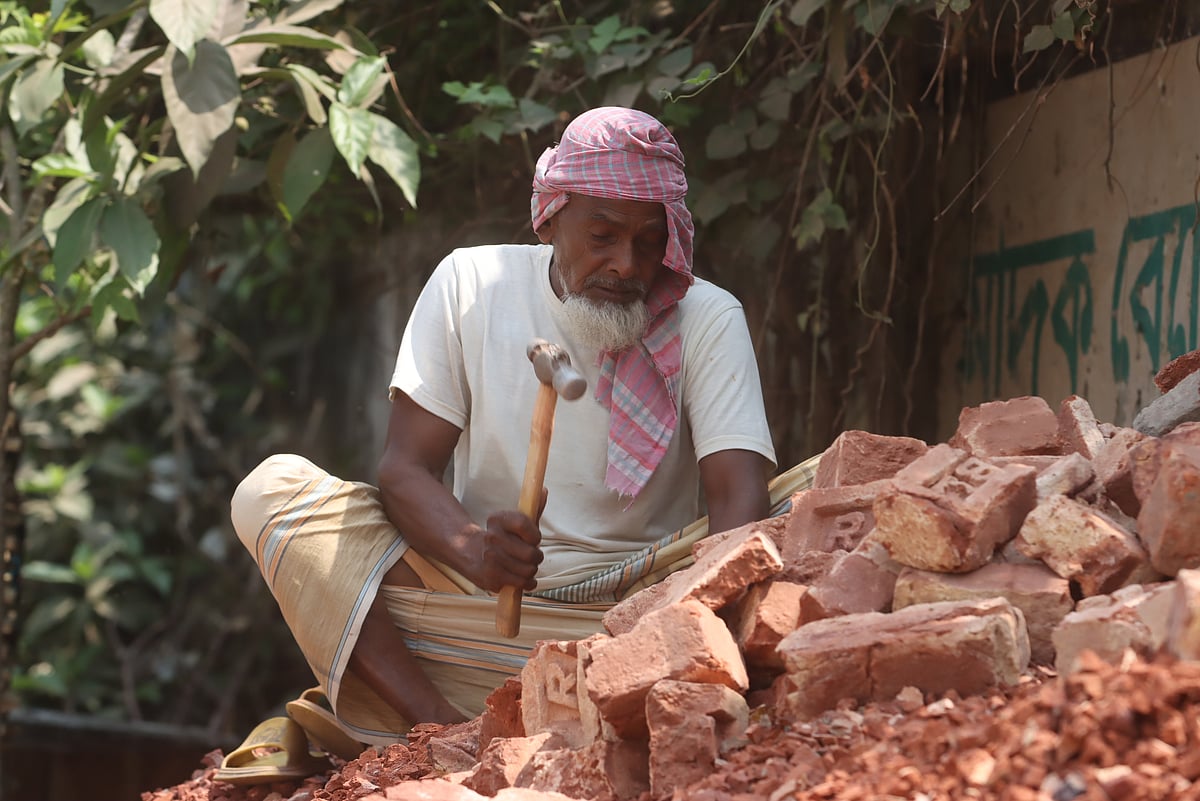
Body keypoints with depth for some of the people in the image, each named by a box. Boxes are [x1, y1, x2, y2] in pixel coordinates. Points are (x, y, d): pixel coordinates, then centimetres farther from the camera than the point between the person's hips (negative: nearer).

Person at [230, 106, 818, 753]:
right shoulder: (471, 283, 1)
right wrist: (475, 550, -29)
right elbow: (404, 469, -5)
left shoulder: (708, 320, -2)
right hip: (470, 600, 1)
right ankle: (441, 727, -36)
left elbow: (740, 494, -14)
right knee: (271, 489, -17)